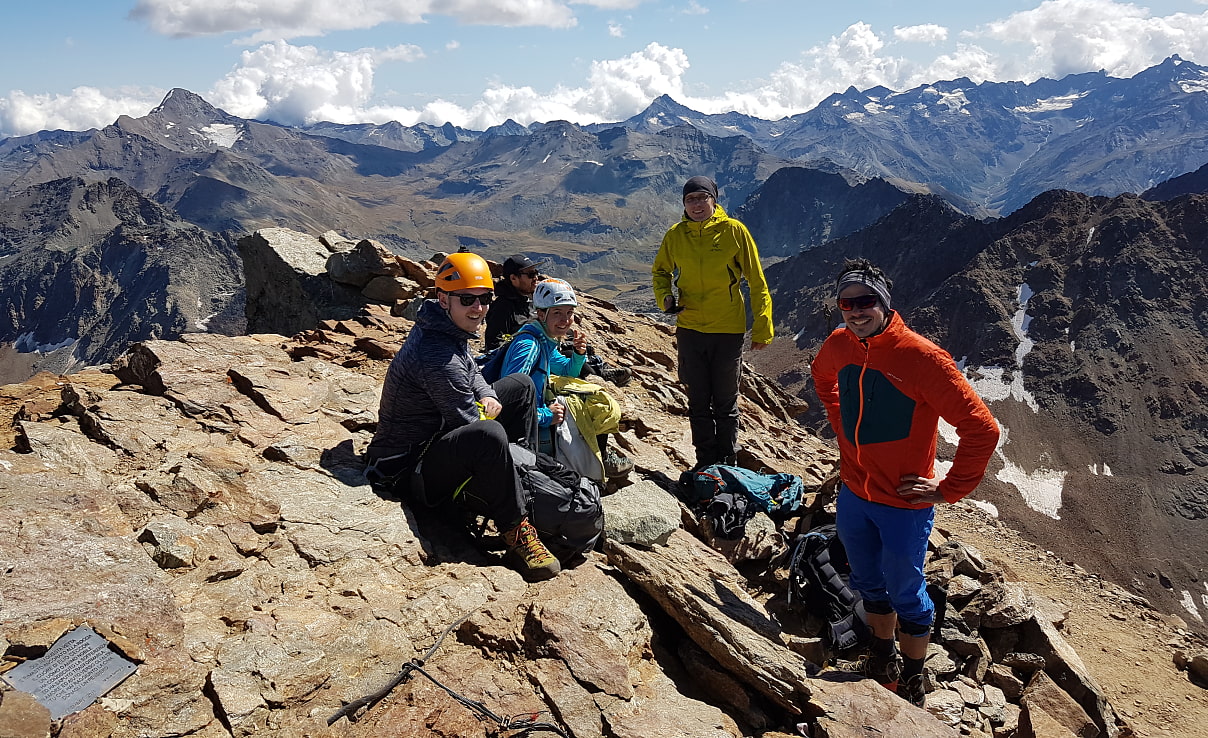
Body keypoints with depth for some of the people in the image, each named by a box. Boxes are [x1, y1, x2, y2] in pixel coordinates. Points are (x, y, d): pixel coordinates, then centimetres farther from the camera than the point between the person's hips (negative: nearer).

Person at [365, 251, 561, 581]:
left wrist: (486, 395, -2)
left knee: (521, 384, 14)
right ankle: (517, 532, -24)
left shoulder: (449, 328, 2)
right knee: (489, 434, -43)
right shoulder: (437, 355, -28)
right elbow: (470, 425, -24)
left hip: (441, 434, 11)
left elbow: (471, 370, 19)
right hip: (412, 465, -11)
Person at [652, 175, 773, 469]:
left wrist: (762, 329, -4)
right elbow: (660, 271, 19)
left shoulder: (734, 231, -7)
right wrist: (665, 297, -2)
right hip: (689, 329, 3)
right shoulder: (676, 235, 1)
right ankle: (705, 464, 26)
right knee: (698, 402, 12)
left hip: (728, 331, -2)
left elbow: (757, 283, -3)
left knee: (725, 403, 8)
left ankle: (728, 464, 22)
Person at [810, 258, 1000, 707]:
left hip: (904, 505, -5)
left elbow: (982, 429, -22)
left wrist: (949, 489, -17)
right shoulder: (839, 345, -5)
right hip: (853, 495, 6)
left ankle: (912, 682, 35)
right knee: (869, 584, 23)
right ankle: (883, 659, 47)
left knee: (905, 594, 12)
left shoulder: (921, 357, -24)